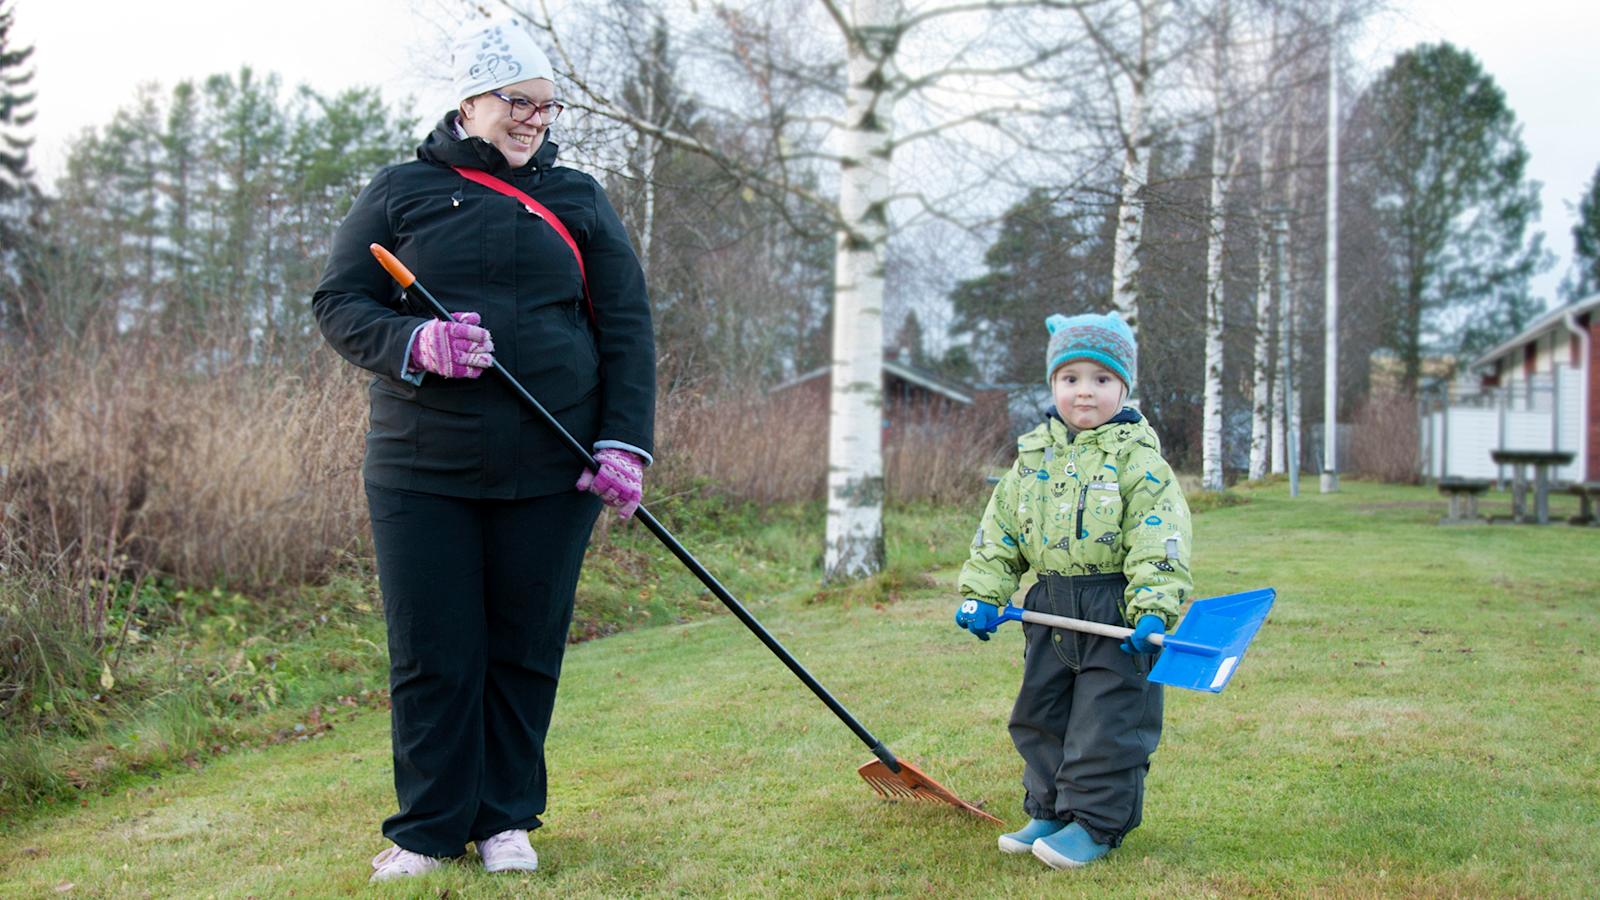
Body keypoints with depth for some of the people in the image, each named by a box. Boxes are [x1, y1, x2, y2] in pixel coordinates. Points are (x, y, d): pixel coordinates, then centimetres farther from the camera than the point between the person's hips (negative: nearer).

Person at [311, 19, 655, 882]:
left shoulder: (577, 198, 11)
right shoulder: (402, 191, 7)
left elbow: (626, 325, 8)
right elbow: (338, 304, 4)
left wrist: (624, 445, -3)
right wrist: (415, 344, -16)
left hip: (549, 469, 1)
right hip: (421, 465, -1)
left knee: (526, 650, 7)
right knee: (431, 656, 2)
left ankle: (506, 818, 23)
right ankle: (429, 827, 18)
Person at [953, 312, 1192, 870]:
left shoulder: (1138, 459, -7)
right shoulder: (1033, 458, 9)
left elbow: (1160, 541, -13)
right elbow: (998, 535, 13)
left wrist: (1154, 609, -23)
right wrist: (981, 595, 5)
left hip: (1116, 612, -6)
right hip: (1049, 609, 6)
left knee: (1106, 723, -2)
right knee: (1040, 716, 13)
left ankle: (1096, 823, 10)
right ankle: (1048, 811, 27)